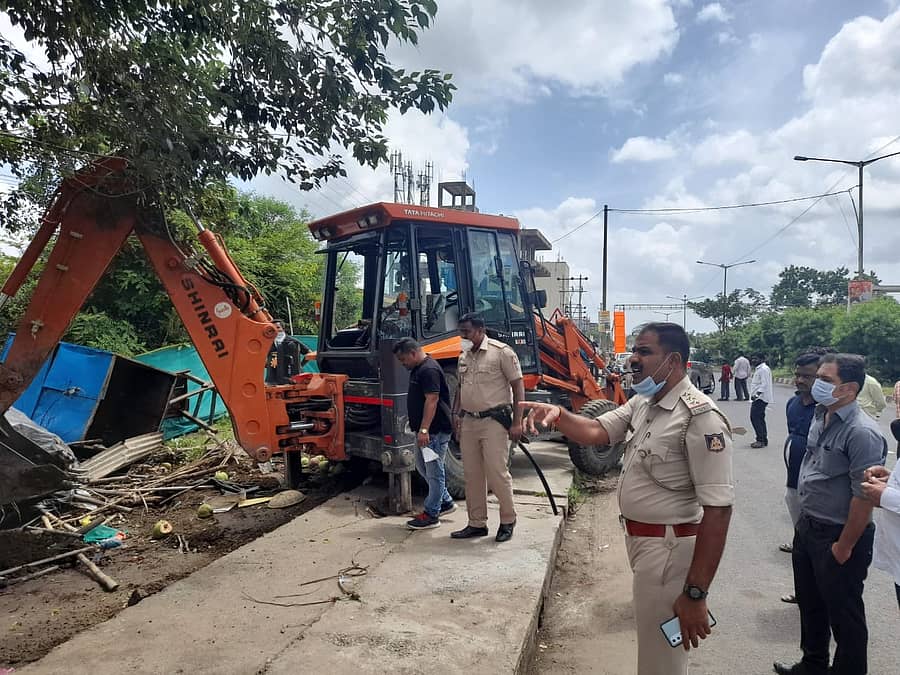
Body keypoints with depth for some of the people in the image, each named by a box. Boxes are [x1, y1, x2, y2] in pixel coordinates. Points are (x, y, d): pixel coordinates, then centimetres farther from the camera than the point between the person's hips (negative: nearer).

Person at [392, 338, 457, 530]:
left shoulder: (429, 370, -18)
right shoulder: (417, 369, 14)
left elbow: (432, 400, -25)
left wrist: (424, 430, -28)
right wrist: (420, 429, 22)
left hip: (435, 430, -11)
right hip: (425, 430, 11)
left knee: (434, 471, -1)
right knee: (423, 468, 18)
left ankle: (431, 515, 8)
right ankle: (446, 502, 29)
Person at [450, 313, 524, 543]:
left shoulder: (501, 352, -8)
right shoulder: (464, 356, 13)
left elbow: (518, 386, -8)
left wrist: (517, 422, -13)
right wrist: (457, 416, 14)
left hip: (494, 422, -7)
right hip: (469, 421, 7)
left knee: (497, 473, -4)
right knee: (472, 476, 10)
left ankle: (508, 520, 15)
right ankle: (477, 524, 22)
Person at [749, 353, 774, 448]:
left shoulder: (764, 369, -14)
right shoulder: (758, 369, 18)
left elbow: (764, 384, -22)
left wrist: (757, 394, -30)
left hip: (760, 398, -11)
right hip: (758, 398, 11)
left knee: (755, 418, -11)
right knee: (759, 419, 14)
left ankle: (761, 440, -9)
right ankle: (763, 440, 21)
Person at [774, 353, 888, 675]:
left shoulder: (862, 433, -24)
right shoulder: (820, 417, 2)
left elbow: (863, 496, -23)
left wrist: (844, 547, -17)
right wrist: (805, 520, 16)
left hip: (837, 536, -8)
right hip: (808, 527, 9)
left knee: (843, 613, 10)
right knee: (809, 602, 23)